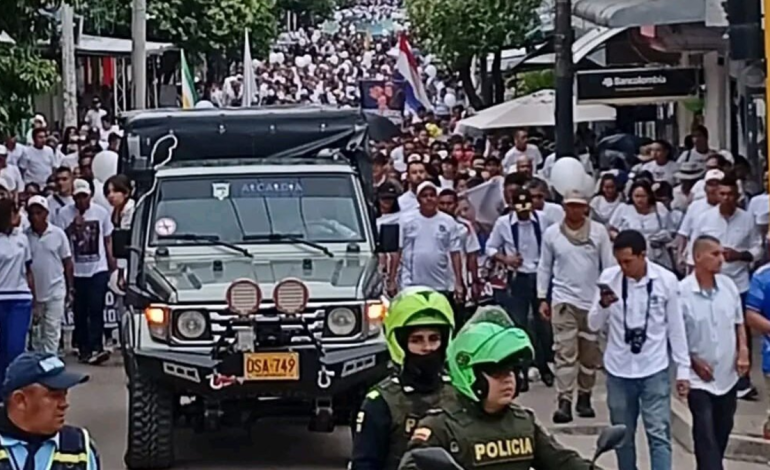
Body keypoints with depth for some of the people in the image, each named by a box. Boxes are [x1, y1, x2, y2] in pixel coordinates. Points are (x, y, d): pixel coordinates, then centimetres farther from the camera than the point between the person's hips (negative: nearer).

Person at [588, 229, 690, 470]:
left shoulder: (666, 280, -8)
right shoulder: (609, 278, -6)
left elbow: (676, 327, 1)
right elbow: (594, 325, -1)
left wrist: (683, 368, 2)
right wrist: (603, 305, -22)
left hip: (654, 371, -2)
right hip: (618, 371, 2)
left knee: (659, 435, -5)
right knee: (623, 436, 12)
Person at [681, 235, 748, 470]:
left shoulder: (728, 285, -2)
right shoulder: (681, 292, -17)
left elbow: (739, 323, 11)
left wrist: (743, 351, -3)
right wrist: (694, 362, -14)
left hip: (728, 375, 5)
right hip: (699, 378, -5)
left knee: (723, 430, 17)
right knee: (706, 435, -7)